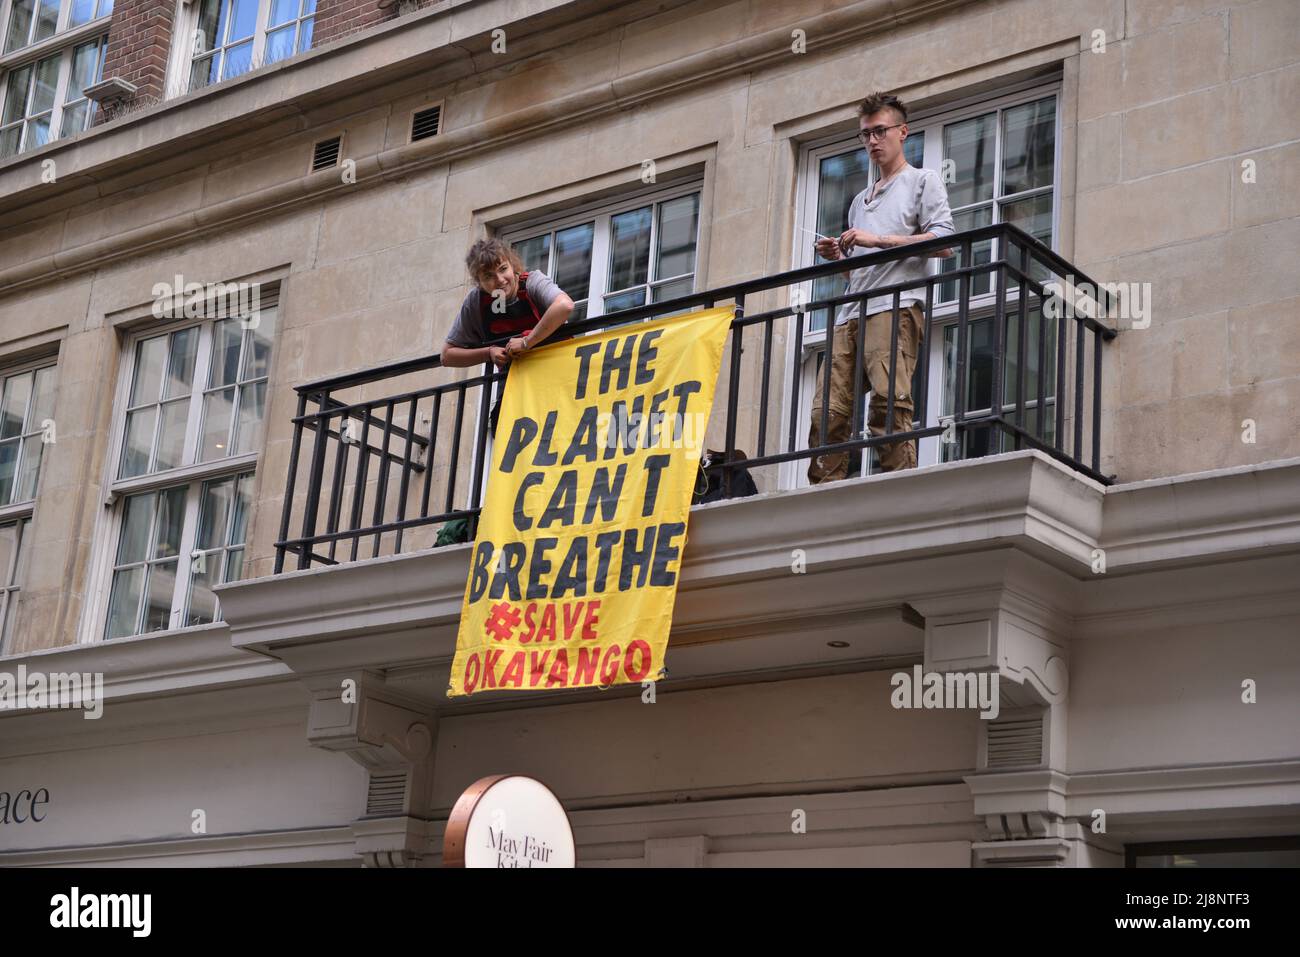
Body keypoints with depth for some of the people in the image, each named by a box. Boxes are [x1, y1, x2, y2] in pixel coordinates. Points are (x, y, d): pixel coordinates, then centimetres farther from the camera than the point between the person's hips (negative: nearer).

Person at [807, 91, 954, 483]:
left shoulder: (923, 181, 13)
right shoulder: (860, 201, 34)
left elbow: (943, 242, -3)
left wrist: (878, 240, -7)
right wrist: (837, 256, 14)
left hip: (895, 307, -7)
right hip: (850, 315, 7)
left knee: (889, 403, -23)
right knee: (828, 413, -8)